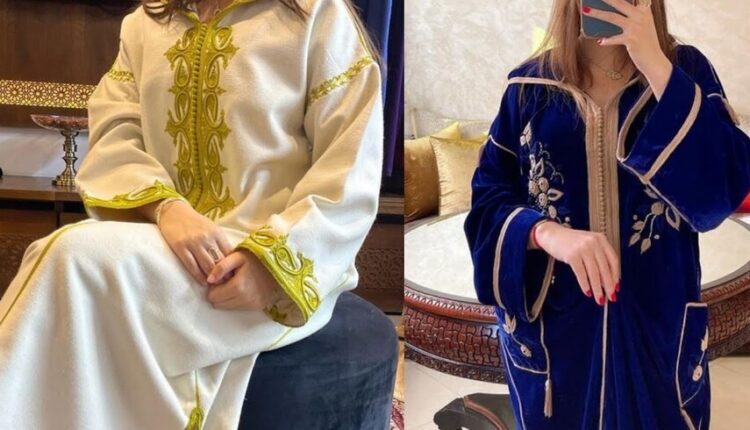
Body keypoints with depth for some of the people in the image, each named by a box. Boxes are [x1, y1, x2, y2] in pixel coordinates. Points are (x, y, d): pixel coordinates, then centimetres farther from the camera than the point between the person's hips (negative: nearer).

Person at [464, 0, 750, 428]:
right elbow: (487, 196, -3)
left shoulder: (685, 69, -4)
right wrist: (547, 233, -24)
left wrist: (655, 64, -22)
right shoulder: (531, 85, -2)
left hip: (656, 321, 0)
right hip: (551, 320, 1)